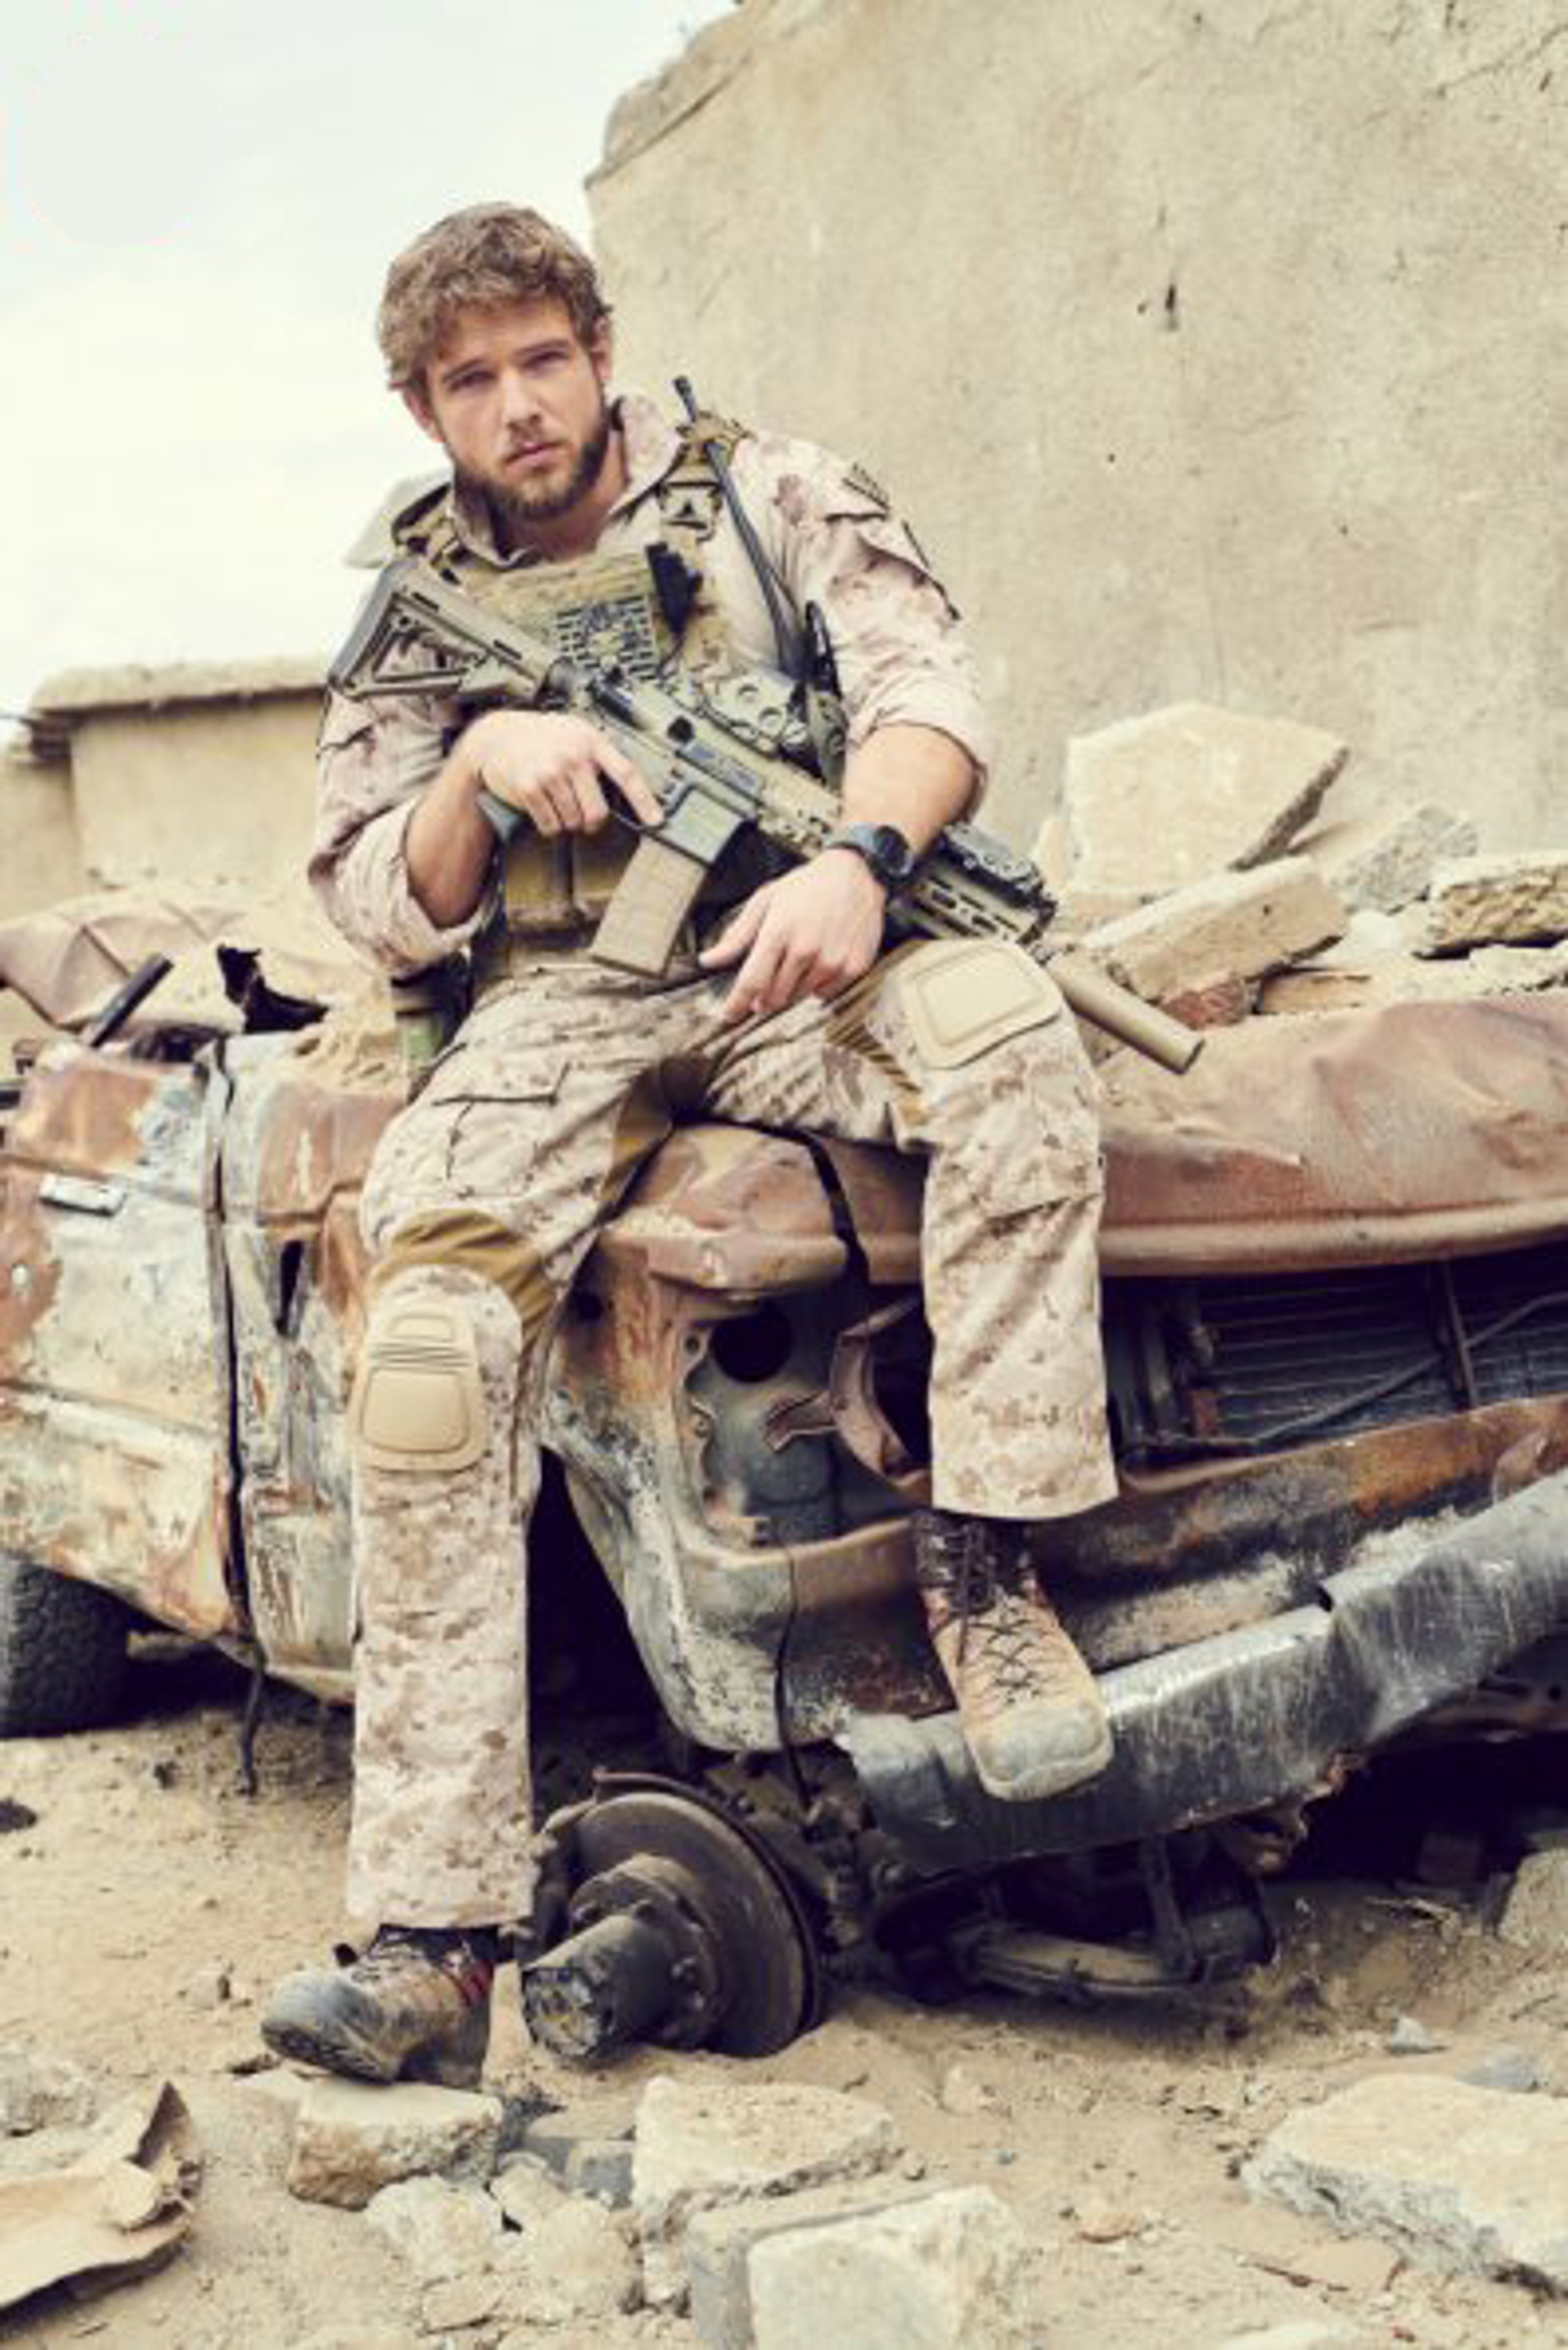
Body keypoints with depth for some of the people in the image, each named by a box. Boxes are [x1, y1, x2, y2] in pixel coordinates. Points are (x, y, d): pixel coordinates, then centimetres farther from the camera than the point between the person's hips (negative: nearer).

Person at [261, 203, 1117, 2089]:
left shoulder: (763, 490, 10)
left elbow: (927, 689, -4)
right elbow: (381, 912, 11)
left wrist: (859, 862, -25)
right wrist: (483, 762, -9)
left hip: (787, 959, 0)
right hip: (557, 1005, 1)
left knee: (1009, 1031, -35)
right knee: (429, 1348, -26)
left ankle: (982, 1560, -24)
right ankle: (431, 1947, -26)